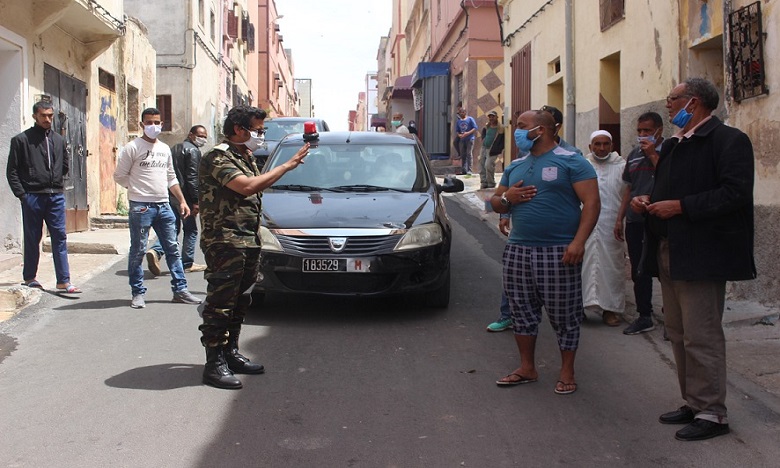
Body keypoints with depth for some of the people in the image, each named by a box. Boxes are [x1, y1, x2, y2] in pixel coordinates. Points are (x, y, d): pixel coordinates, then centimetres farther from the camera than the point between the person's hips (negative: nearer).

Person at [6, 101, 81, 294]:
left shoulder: (58, 140, 12)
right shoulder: (21, 139, -1)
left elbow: (65, 165, 23)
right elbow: (12, 171, -3)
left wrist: (57, 182, 12)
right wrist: (21, 194, -8)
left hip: (55, 196, 4)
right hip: (32, 197, -4)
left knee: (60, 238, 0)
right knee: (32, 239, 5)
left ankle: (63, 281, 1)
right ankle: (29, 278, 19)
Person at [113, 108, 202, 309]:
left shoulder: (165, 149, 15)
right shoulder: (132, 148, -3)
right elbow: (119, 175, -2)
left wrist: (182, 200, 16)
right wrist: (139, 189, 0)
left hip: (163, 205, 6)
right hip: (141, 207, -6)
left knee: (172, 248, 7)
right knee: (138, 251, -1)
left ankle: (180, 290, 13)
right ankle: (138, 293, 8)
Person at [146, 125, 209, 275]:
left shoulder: (174, 149, 19)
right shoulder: (193, 151, -10)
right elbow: (192, 177, -17)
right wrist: (195, 201, -18)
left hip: (170, 195, 8)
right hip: (184, 197, -8)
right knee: (190, 230, 5)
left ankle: (155, 251, -12)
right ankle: (187, 264, 10)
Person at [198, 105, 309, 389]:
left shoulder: (245, 157, 19)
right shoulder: (218, 158, -13)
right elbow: (247, 186, -27)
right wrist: (287, 165, -23)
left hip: (249, 242, 10)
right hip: (224, 242, -10)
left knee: (239, 302, 15)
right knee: (220, 304, -7)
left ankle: (231, 354, 25)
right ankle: (214, 364, -4)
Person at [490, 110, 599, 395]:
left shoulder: (571, 162, -3)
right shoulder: (515, 168, 17)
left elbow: (591, 202, -11)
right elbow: (495, 202, 23)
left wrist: (578, 242, -21)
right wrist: (506, 198, -2)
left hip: (558, 251, -6)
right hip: (518, 249, 6)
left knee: (563, 313, 1)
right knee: (522, 309, 10)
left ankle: (567, 372, 14)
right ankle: (527, 368, 22)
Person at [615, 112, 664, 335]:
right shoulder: (634, 154, 16)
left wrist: (652, 154, -15)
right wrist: (620, 218, 17)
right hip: (635, 222, 6)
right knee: (639, 271, 10)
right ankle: (644, 317, 19)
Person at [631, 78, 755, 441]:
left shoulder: (728, 140, -9)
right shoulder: (672, 145, 19)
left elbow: (735, 192, -20)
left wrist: (680, 206, -21)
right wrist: (648, 201, 5)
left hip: (702, 254, -9)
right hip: (668, 251, 9)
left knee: (701, 336, -6)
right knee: (679, 334, 14)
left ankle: (712, 413, 5)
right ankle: (693, 403, 25)